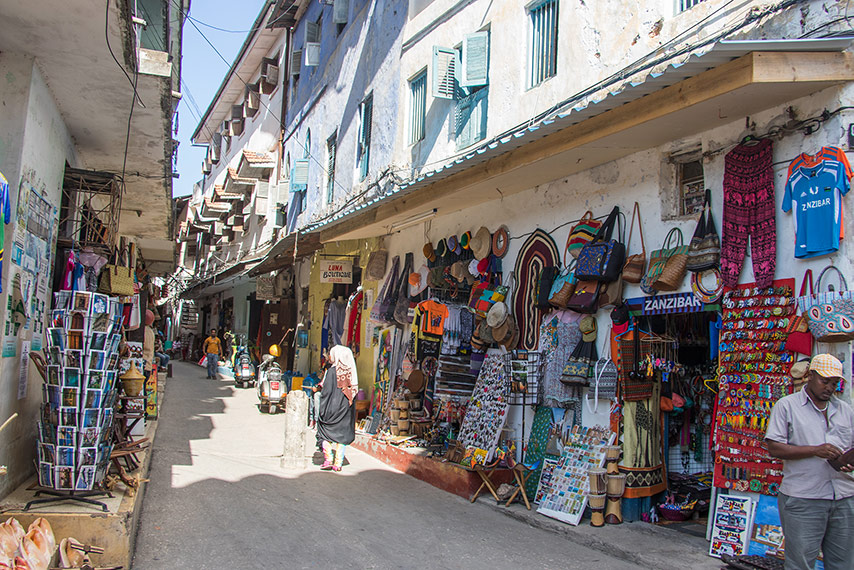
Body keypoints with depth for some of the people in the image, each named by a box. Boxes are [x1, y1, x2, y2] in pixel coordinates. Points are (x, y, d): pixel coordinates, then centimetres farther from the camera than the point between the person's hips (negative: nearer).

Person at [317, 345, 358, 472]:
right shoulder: (350, 371, 4)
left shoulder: (332, 371, -11)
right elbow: (354, 390, 7)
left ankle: (328, 459, 2)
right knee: (342, 434, 9)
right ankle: (338, 463, 8)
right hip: (347, 409, 4)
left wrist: (322, 411, -8)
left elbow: (326, 391, -12)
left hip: (333, 406, -4)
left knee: (325, 432, 11)